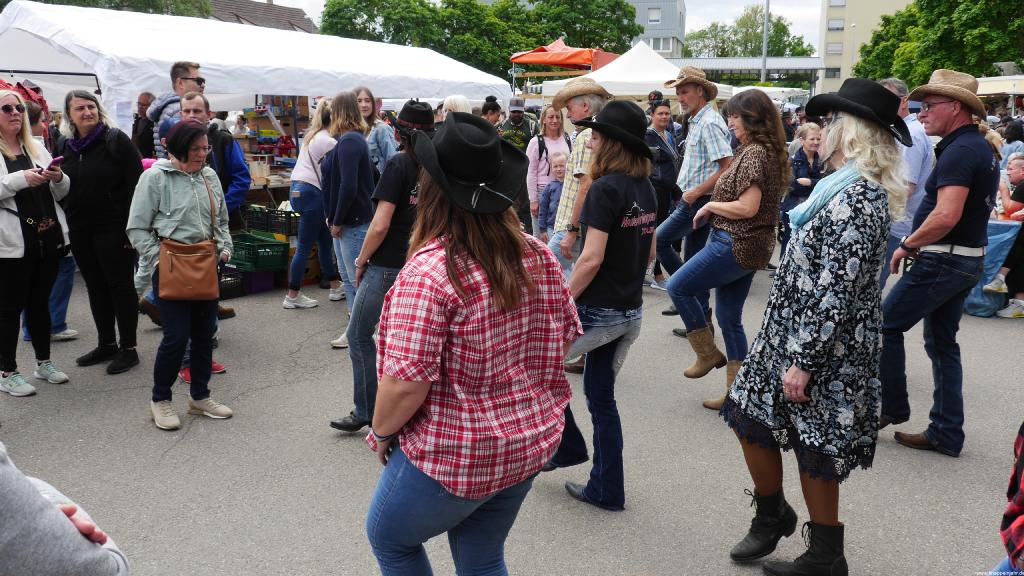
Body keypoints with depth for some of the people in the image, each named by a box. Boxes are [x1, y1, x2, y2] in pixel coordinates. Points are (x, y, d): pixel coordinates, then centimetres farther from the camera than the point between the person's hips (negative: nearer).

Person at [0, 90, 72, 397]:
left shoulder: (36, 147, 14)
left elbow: (60, 193, 16)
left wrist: (58, 178, -5)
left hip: (47, 238, 5)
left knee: (39, 303, 16)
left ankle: (44, 362, 27)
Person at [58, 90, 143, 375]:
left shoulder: (117, 140, -7)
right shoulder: (65, 146, 10)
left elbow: (135, 186, -12)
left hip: (113, 229, -6)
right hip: (80, 231, 6)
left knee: (121, 286, 1)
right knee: (96, 288, 13)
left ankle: (129, 348, 10)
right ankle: (106, 344, 25)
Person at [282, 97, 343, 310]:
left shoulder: (311, 135, 14)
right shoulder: (328, 142, -13)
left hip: (298, 189, 9)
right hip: (311, 193, -9)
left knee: (325, 240, 15)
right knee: (304, 247, -2)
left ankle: (335, 287, 23)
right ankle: (292, 296, 5)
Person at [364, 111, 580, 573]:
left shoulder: (429, 272, -26)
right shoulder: (538, 256, -5)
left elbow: (406, 383, -26)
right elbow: (563, 337, 6)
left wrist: (380, 432, -7)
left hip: (454, 456, -6)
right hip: (531, 444, 6)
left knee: (388, 538, 24)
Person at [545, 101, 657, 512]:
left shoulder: (605, 189, -18)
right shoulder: (645, 189, 7)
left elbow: (591, 259, -22)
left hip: (598, 312, -8)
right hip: (631, 312, 8)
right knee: (601, 397, 17)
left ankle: (568, 446, 23)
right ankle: (606, 489, 24)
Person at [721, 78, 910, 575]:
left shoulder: (856, 198, -22)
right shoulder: (858, 188, 10)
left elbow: (836, 292, -25)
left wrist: (803, 362, -21)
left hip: (823, 348, -9)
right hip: (795, 333, 9)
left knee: (814, 448, 5)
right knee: (749, 414, 16)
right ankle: (772, 516, 36)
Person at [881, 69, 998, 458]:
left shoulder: (959, 151, -18)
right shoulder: (982, 148, 14)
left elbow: (946, 216, -30)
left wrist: (908, 245, -15)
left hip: (942, 260, -10)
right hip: (968, 260, 10)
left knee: (886, 325, 2)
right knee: (942, 343, 13)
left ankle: (891, 407, 14)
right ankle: (946, 434, 18)